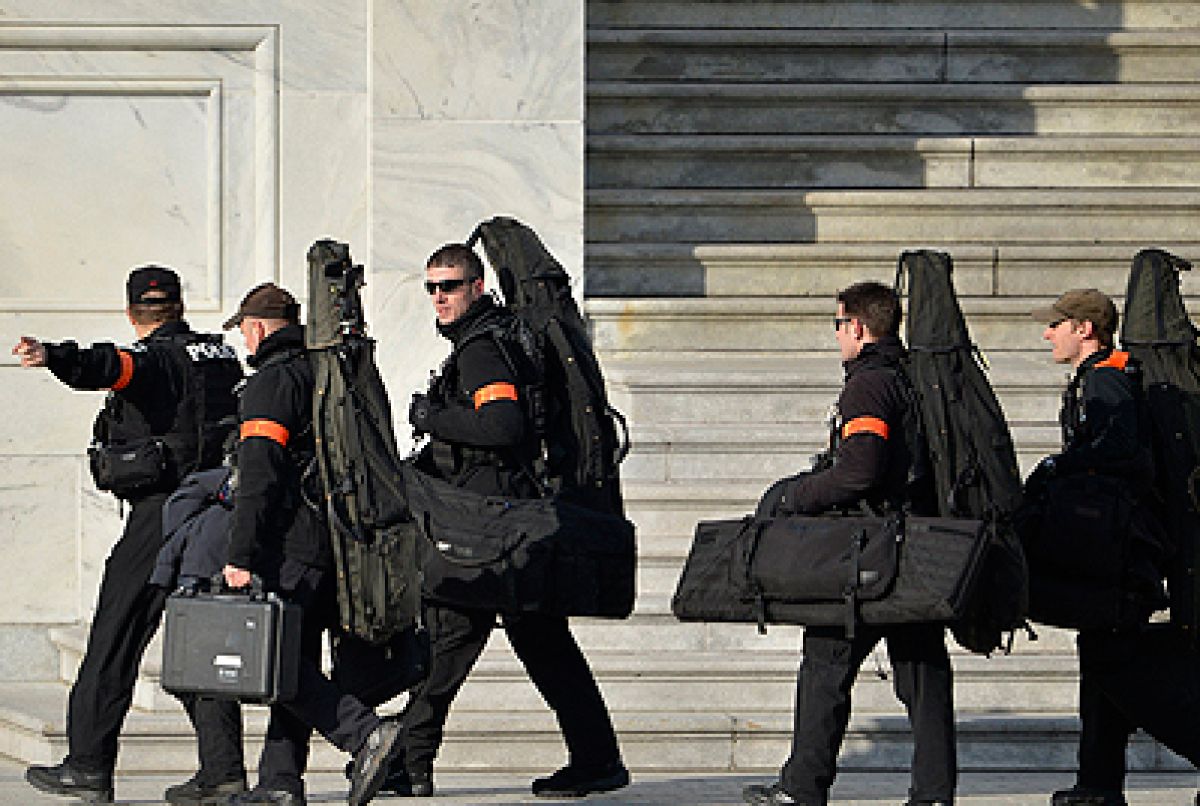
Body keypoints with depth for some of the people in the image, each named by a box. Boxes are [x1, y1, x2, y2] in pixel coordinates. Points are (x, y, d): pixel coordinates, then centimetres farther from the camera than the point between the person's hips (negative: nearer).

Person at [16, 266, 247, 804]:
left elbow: (109, 367, -33)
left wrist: (53, 356, -49)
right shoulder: (222, 357, 13)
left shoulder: (153, 360, -9)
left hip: (161, 514, -7)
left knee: (115, 637, -2)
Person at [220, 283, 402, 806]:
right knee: (294, 658, 9)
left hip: (291, 542, -9)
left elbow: (259, 477, -17)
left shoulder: (270, 382, -8)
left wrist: (240, 556, -20)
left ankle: (365, 733, -19)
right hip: (336, 543, 9)